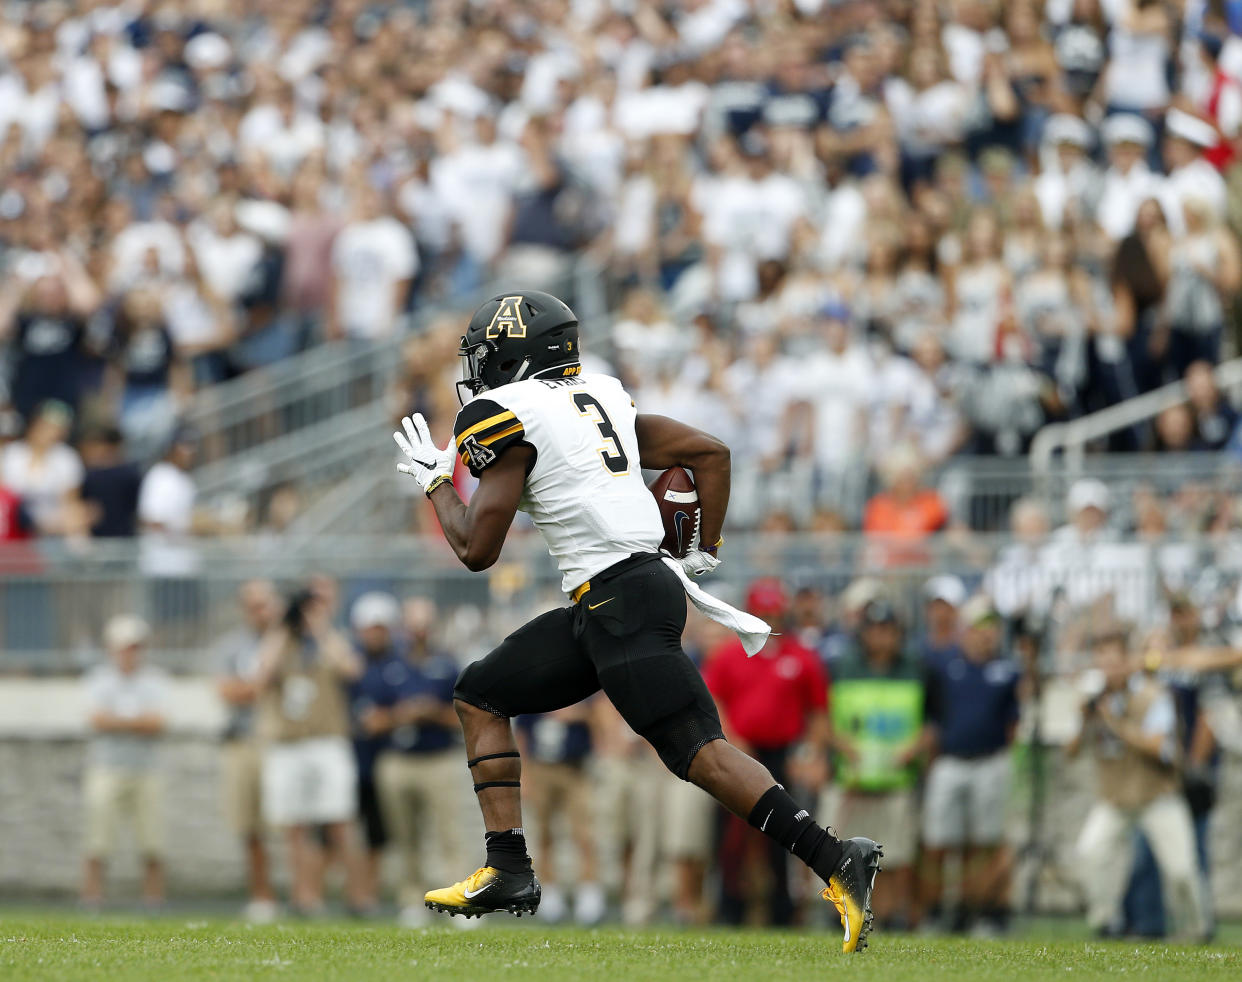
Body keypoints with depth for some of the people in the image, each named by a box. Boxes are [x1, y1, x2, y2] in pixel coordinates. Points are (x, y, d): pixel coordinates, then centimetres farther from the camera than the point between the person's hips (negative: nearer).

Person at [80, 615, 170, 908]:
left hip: (146, 771, 2)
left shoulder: (155, 680, 10)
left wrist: (117, 721, -8)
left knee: (153, 847, -3)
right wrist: (139, 722, -5)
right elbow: (98, 719, -8)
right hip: (107, 770, -2)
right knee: (98, 844, -8)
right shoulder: (99, 680, 7)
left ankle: (154, 900, 1)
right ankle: (92, 898, -9)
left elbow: (159, 723, -3)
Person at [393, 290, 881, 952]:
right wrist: (703, 555, 24)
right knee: (479, 696, 15)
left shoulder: (508, 416, -4)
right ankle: (508, 871, 10)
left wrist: (435, 484, 13)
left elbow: (477, 550, -5)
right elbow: (711, 453, 19)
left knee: (698, 752, -15)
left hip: (622, 602, -9)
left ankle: (835, 861, -23)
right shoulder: (600, 399, 20)